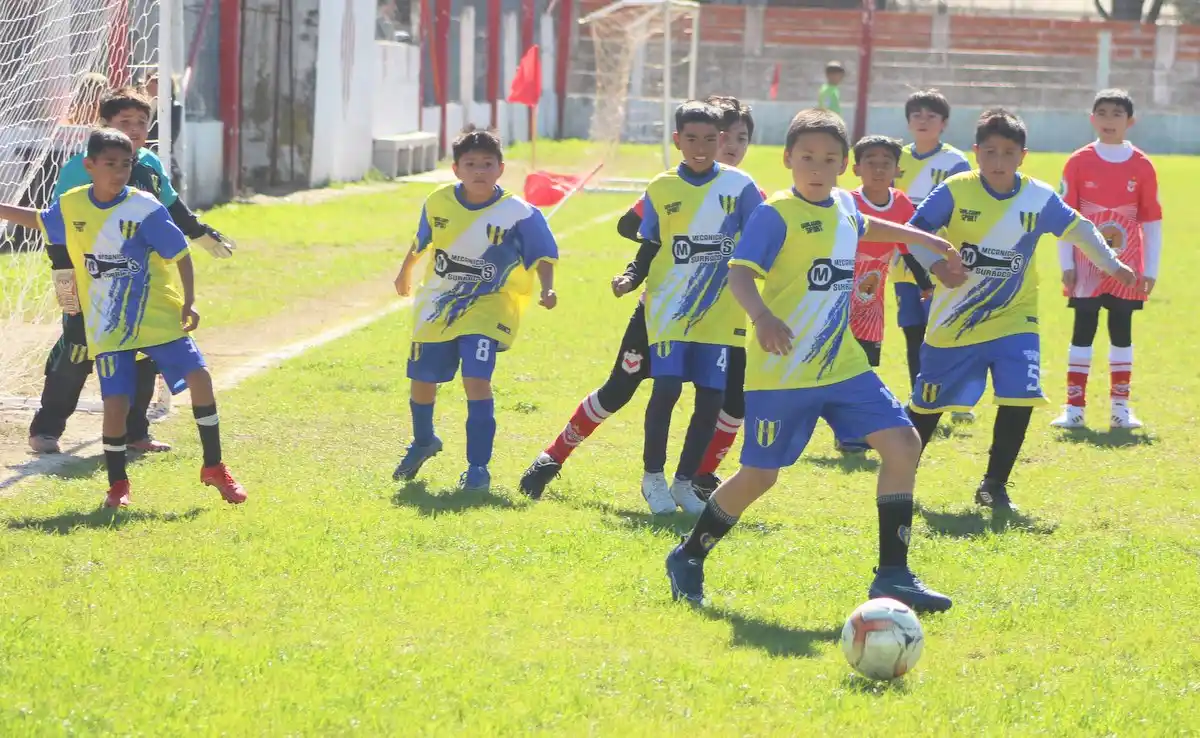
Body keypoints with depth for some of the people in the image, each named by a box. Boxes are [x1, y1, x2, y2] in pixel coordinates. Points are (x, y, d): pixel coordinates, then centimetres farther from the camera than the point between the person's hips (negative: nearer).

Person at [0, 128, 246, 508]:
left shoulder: (145, 208, -12)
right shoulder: (71, 206, -2)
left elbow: (180, 253, -6)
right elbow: (39, 220, 21)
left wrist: (189, 302, -14)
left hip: (158, 317, -1)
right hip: (108, 326, 1)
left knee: (198, 378, -10)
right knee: (116, 402, -9)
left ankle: (214, 467, 8)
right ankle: (117, 484, 11)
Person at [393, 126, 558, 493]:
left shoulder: (519, 214, -18)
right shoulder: (439, 202, -7)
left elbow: (544, 255, -12)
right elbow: (421, 241, 13)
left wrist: (546, 288, -29)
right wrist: (405, 271, 27)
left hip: (487, 307, -4)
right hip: (438, 303, 4)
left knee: (476, 379, -21)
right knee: (422, 381, 11)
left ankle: (478, 467, -10)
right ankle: (423, 443, 43)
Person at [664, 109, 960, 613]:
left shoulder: (843, 205, 10)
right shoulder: (776, 215, -13)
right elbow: (740, 272, -23)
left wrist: (924, 239, 42)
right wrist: (761, 315, -43)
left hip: (842, 366, 7)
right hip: (781, 372, -7)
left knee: (903, 444, -5)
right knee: (759, 475, 1)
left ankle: (893, 575, 0)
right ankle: (687, 560, 23)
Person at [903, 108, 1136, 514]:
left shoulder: (1040, 198, -6)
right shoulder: (956, 192, -14)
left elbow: (1078, 229, 10)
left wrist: (1112, 265, 13)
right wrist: (938, 265, -25)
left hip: (1013, 317, 2)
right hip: (954, 321, -2)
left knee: (1020, 398, -14)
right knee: (929, 404, 7)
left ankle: (994, 486, 2)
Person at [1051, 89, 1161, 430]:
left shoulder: (1142, 166, 1)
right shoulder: (1079, 163, -1)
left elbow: (1152, 220, 3)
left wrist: (1150, 270, 0)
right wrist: (1066, 265, -4)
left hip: (1126, 270, 1)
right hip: (1087, 267, -1)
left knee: (1122, 331, 6)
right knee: (1083, 330, 0)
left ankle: (1120, 406, 12)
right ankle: (1074, 406, 2)